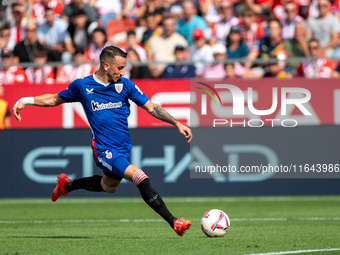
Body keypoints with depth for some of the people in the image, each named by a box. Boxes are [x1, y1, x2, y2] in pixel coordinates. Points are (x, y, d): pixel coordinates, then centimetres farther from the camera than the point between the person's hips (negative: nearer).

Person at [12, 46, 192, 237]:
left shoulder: (125, 85, 0)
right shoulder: (82, 86, -5)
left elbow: (151, 107, 2)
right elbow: (55, 99, 11)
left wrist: (177, 123, -7)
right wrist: (25, 101, 3)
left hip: (124, 149, 6)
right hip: (105, 150, -6)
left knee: (108, 187, 27)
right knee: (141, 178, -24)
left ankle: (67, 185, 50)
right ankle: (173, 222, -23)